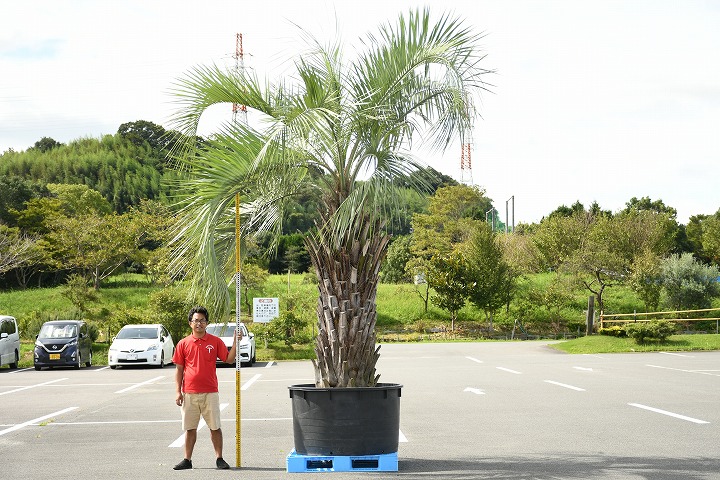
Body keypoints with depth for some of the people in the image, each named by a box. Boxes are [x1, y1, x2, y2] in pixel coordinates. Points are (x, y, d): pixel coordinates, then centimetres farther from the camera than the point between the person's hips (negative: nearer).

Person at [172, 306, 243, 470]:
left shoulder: (215, 341, 3)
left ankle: (219, 459, 9)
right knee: (190, 428, 7)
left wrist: (235, 342, -9)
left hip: (210, 393, -1)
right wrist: (178, 391, 0)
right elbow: (179, 369, 5)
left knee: (215, 427, 2)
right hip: (189, 393, 1)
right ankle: (187, 460, 14)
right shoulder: (183, 344, 4)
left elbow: (229, 359, 2)